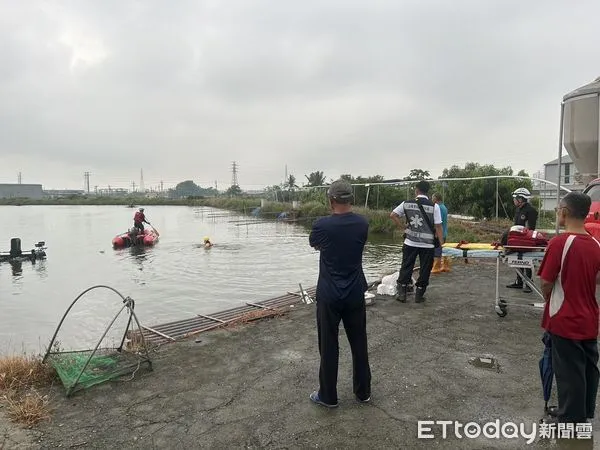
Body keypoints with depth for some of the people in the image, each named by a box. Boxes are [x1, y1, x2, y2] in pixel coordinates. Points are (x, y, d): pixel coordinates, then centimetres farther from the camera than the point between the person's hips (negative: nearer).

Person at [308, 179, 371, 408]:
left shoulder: (322, 225, -15)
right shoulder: (362, 224, -5)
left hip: (329, 295, -3)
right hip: (356, 294, 4)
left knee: (329, 346, 8)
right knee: (359, 343, 15)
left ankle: (328, 396, 20)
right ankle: (363, 392, 29)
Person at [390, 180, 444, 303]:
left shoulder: (407, 204, -2)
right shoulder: (434, 206, -8)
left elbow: (392, 215, 0)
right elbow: (438, 227, -9)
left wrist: (403, 226, 7)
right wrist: (441, 243, -2)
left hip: (410, 243, 2)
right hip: (428, 244, -1)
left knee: (406, 267, 12)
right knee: (424, 270, 11)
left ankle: (402, 293, 14)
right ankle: (419, 295, 18)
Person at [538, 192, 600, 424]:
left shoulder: (559, 242, -20)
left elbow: (546, 283, -16)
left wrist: (548, 299, 3)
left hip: (565, 320, -7)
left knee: (569, 372, 6)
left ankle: (571, 419, 20)